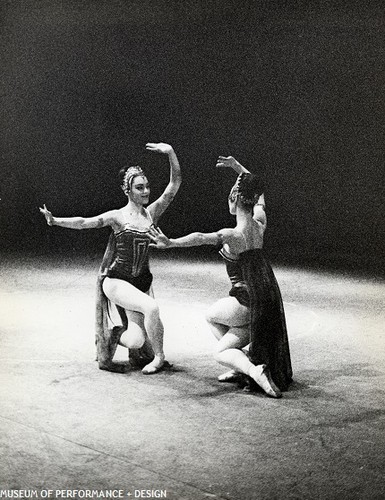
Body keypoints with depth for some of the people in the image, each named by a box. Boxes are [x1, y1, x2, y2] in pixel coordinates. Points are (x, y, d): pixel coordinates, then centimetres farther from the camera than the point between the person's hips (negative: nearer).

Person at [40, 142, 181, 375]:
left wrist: (170, 153, -11)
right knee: (151, 308, -30)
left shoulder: (152, 213, 3)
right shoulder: (118, 217, -5)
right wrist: (56, 221, -29)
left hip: (142, 282, 4)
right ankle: (159, 357, -3)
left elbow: (175, 184, -1)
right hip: (116, 280, -4)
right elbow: (85, 222, -15)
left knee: (138, 340, -4)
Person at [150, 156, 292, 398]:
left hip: (246, 303, -8)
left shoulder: (233, 235, -20)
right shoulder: (260, 224, 1)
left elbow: (202, 238, -40)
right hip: (269, 299, 8)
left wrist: (170, 243, -47)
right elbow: (258, 192, 19)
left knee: (212, 316, 23)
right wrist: (238, 167, 19)